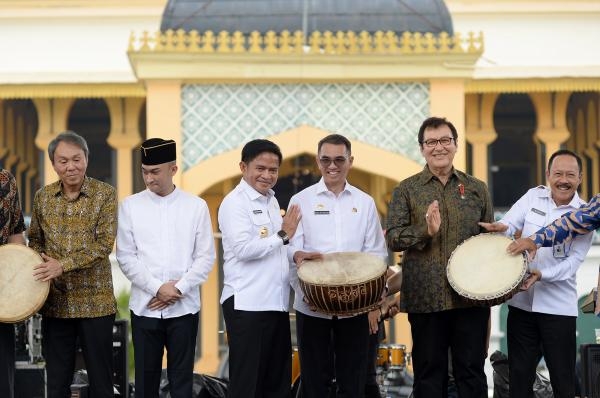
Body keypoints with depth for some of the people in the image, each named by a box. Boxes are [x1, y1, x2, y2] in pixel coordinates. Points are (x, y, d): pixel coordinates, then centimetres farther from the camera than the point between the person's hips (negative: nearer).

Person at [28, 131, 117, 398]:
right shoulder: (42, 197, 6)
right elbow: (35, 240, 15)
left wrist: (63, 265, -21)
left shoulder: (105, 194, -5)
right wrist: (37, 267, -5)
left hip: (95, 302, -3)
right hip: (55, 303, 3)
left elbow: (104, 243, -13)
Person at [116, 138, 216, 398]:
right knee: (146, 377, 5)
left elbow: (206, 257, 1)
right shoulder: (130, 206, 3)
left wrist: (178, 289, -10)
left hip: (184, 307, 0)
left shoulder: (196, 206, 3)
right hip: (145, 307, 0)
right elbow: (126, 257, -1)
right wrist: (157, 288, -11)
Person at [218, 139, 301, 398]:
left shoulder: (271, 201, 17)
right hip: (247, 305, -8)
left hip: (277, 303, 8)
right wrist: (283, 236, -10)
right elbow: (244, 249, -19)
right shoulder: (235, 202, -8)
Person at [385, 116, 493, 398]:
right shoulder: (406, 190, 4)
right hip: (425, 297, -1)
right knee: (429, 373, 6)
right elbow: (393, 238, -3)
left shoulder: (477, 189, 11)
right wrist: (426, 231, -19)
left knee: (471, 371, 4)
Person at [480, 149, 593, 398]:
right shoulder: (534, 196, 4)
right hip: (521, 302, 2)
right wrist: (500, 228, -29)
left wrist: (541, 275, -26)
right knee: (519, 375, 10)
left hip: (558, 308, -2)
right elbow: (509, 225, -5)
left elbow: (573, 261, -11)